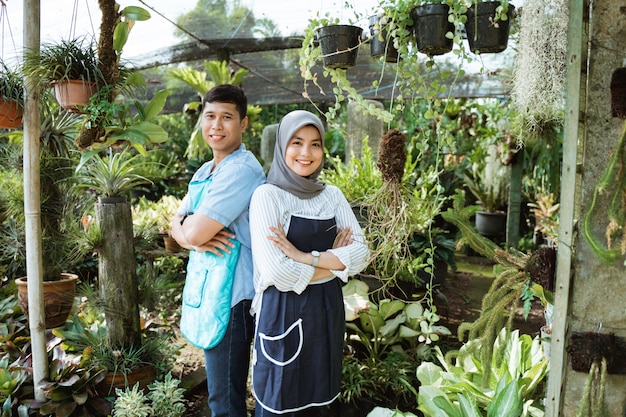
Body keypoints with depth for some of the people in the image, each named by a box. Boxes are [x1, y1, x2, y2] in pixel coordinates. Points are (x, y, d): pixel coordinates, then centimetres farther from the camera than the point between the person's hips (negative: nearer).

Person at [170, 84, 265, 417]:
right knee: (219, 386, 25)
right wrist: (195, 238, -15)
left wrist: (188, 222, -2)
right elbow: (177, 227, 7)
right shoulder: (205, 171, 11)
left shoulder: (241, 170, -20)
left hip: (232, 297, -9)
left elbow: (194, 231, -25)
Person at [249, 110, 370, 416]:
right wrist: (334, 262, -12)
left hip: (327, 310, 5)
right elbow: (277, 272, -21)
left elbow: (360, 254, -6)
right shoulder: (267, 195, -12)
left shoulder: (332, 195, 3)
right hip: (283, 313, -4)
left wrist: (306, 257, -18)